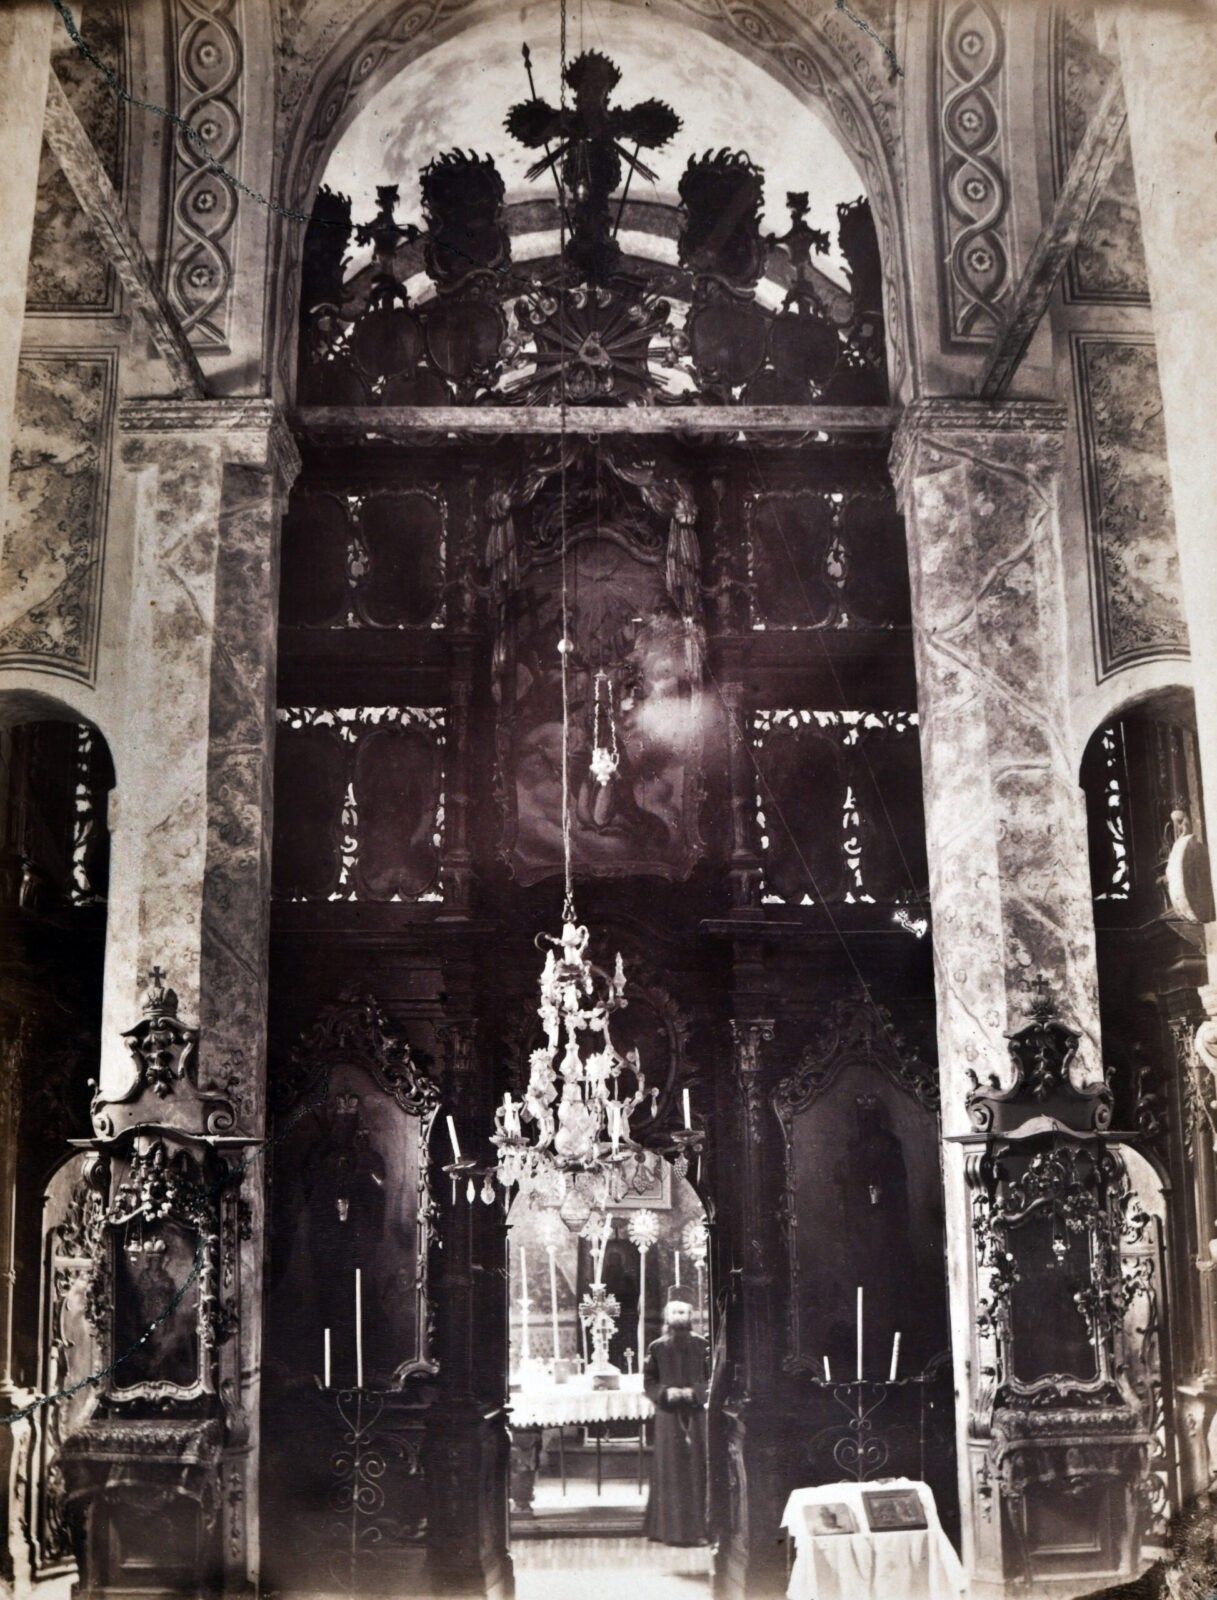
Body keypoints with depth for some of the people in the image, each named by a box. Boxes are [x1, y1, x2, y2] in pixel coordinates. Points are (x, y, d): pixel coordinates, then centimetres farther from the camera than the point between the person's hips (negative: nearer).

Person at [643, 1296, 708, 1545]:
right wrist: (665, 1392, -12)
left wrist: (694, 1391, -12)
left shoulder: (701, 1346, 3)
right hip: (668, 1415, 0)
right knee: (670, 1471, 0)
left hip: (695, 1413, 0)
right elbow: (649, 1381, 5)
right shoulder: (658, 1348, 3)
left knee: (696, 1469, -1)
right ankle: (670, 1528, 7)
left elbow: (710, 1378, 4)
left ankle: (697, 1528, 5)